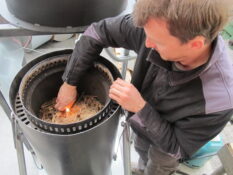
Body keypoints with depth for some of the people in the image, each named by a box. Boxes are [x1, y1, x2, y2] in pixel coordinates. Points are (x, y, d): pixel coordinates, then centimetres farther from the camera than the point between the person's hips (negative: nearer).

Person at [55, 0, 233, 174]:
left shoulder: (218, 98, -44)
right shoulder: (159, 26, -36)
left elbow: (177, 147, -27)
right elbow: (98, 32, -21)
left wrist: (140, 108, -41)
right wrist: (70, 83, -16)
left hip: (168, 143, -4)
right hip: (145, 121, 4)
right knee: (141, 148, 36)